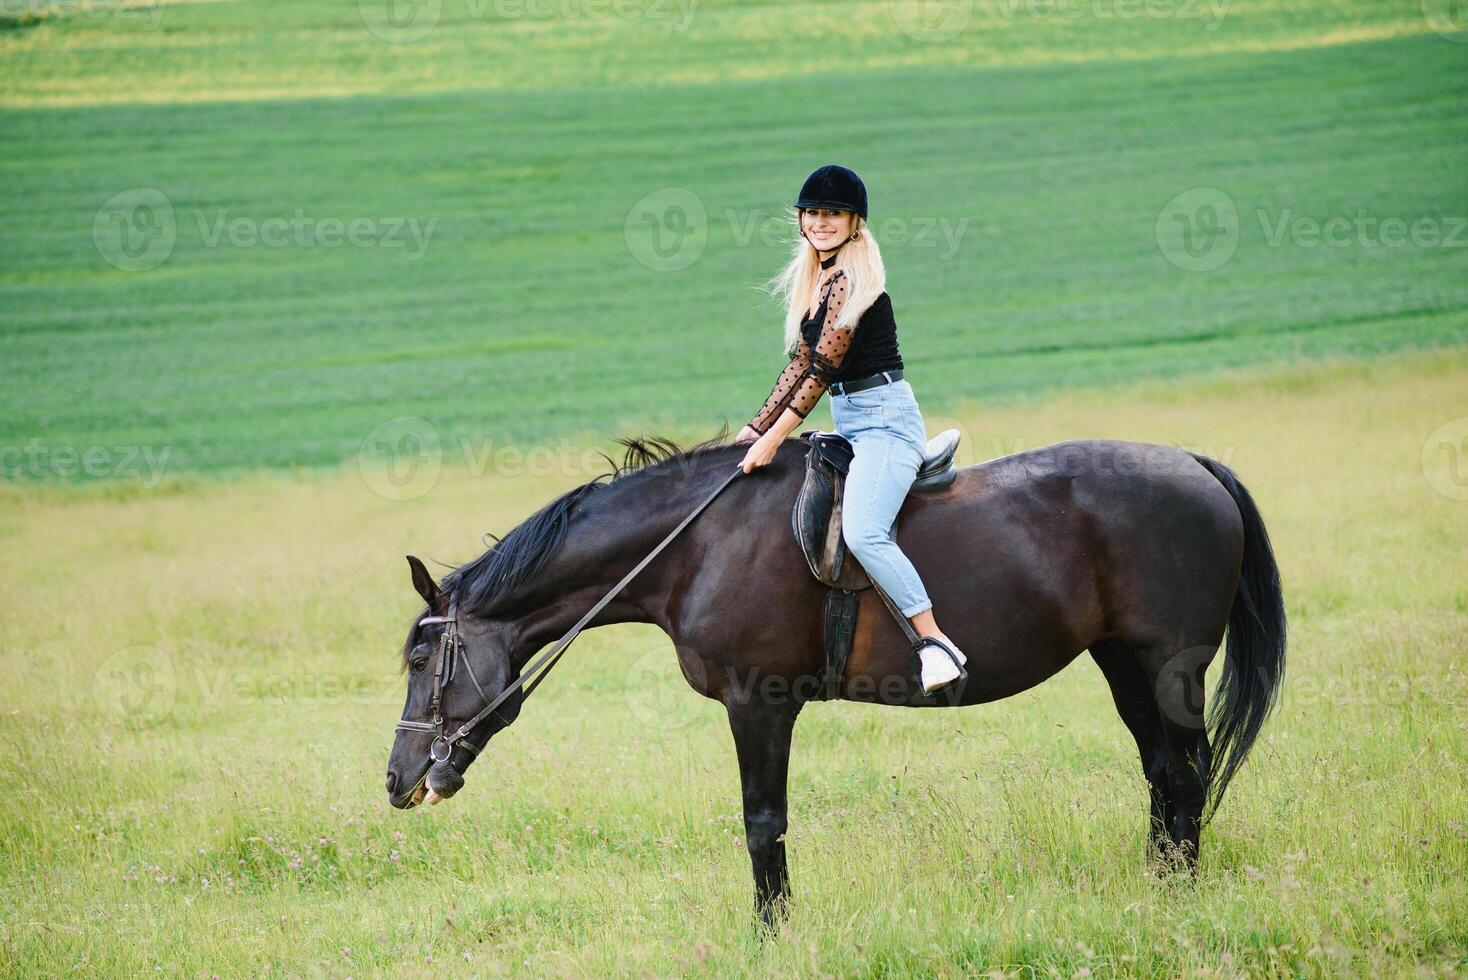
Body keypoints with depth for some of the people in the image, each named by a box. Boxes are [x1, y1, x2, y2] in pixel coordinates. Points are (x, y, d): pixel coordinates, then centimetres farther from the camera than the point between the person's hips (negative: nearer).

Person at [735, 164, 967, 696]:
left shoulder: (853, 280, -14)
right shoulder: (818, 278, 14)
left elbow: (823, 368, -17)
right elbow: (801, 364, 19)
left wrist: (774, 438, -16)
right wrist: (757, 427, 15)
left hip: (884, 418, -11)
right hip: (849, 425, 11)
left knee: (863, 532, -27)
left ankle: (936, 643, -28)